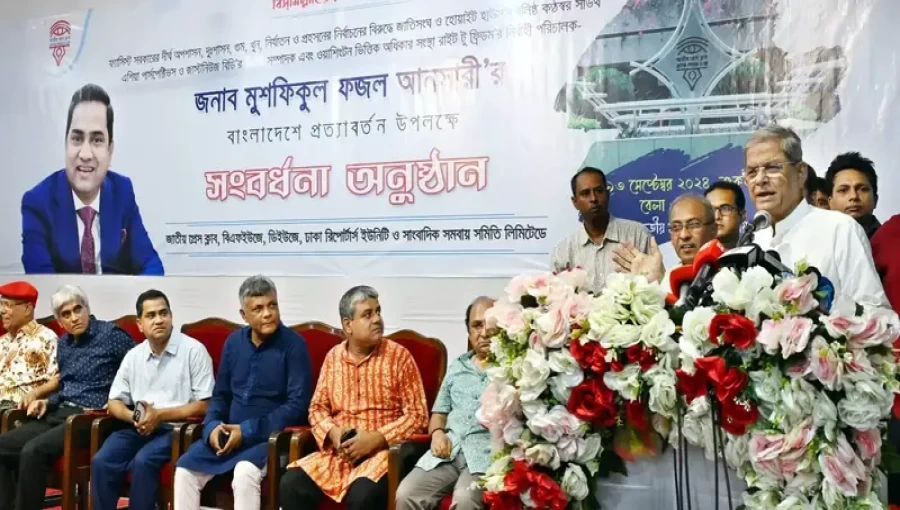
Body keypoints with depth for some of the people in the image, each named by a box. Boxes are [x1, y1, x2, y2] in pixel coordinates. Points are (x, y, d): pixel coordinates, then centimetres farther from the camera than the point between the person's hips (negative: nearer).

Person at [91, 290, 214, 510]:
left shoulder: (193, 350, -5)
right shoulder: (133, 356, 12)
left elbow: (204, 405, -9)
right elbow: (114, 401, 13)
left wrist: (160, 415, -17)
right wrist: (133, 417, -10)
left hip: (176, 428, -5)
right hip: (139, 427, 5)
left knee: (143, 462, -29)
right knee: (101, 462, -19)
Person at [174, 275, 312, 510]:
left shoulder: (293, 345, -10)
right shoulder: (234, 342, 8)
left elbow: (297, 405, -15)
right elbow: (220, 394, 16)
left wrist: (248, 430, -18)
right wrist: (213, 426, -5)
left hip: (270, 436, -6)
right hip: (228, 433, 6)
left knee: (244, 472, -32)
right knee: (185, 469, -10)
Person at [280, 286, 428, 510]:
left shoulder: (398, 356, -3)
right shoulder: (333, 356, 9)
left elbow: (417, 414, -5)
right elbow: (317, 407, 13)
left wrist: (375, 439, -16)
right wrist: (333, 433, -9)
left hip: (383, 450, -4)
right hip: (339, 451, 4)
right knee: (291, 484, -18)